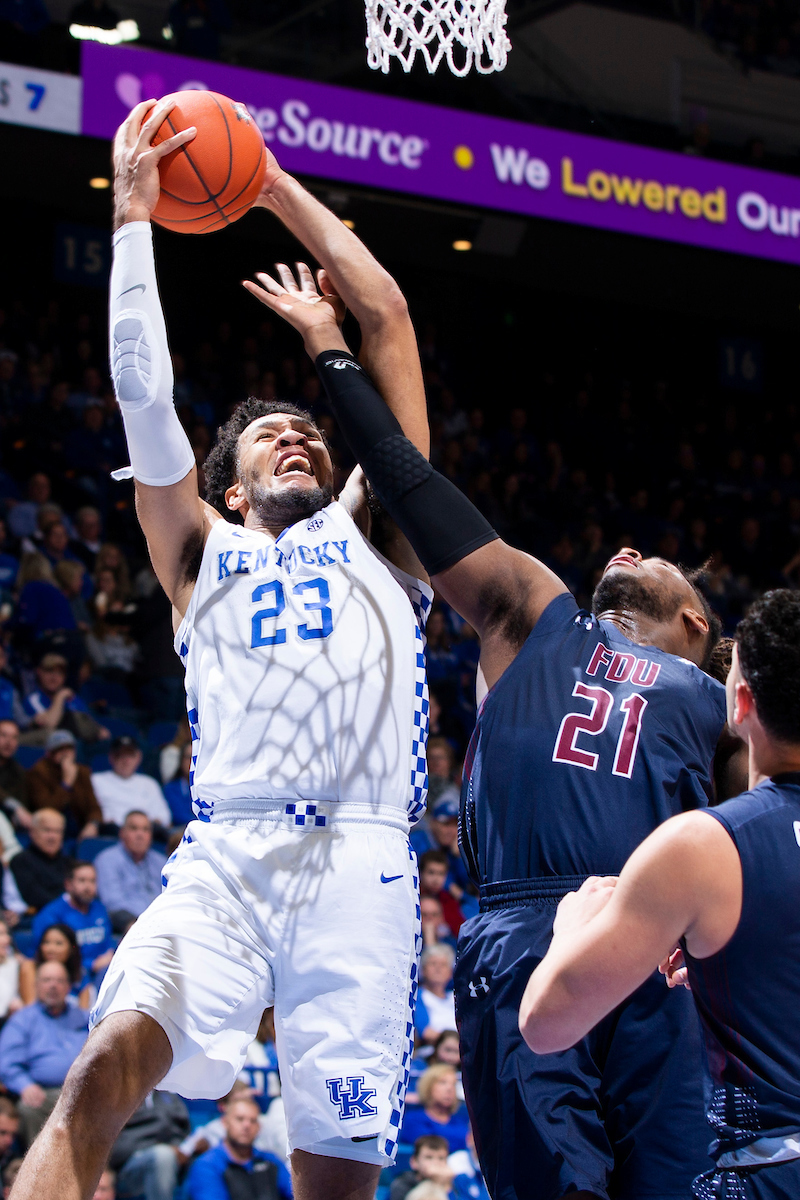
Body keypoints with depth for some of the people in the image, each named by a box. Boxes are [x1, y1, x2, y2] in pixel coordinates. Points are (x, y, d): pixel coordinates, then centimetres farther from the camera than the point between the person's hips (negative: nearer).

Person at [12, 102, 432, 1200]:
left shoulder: (371, 531, 24)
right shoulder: (203, 552, 25)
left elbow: (387, 315, 22)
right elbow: (142, 387, 15)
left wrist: (279, 189, 28)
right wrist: (134, 212, 14)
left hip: (359, 862, 0)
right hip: (225, 858, 0)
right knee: (113, 1059, -26)